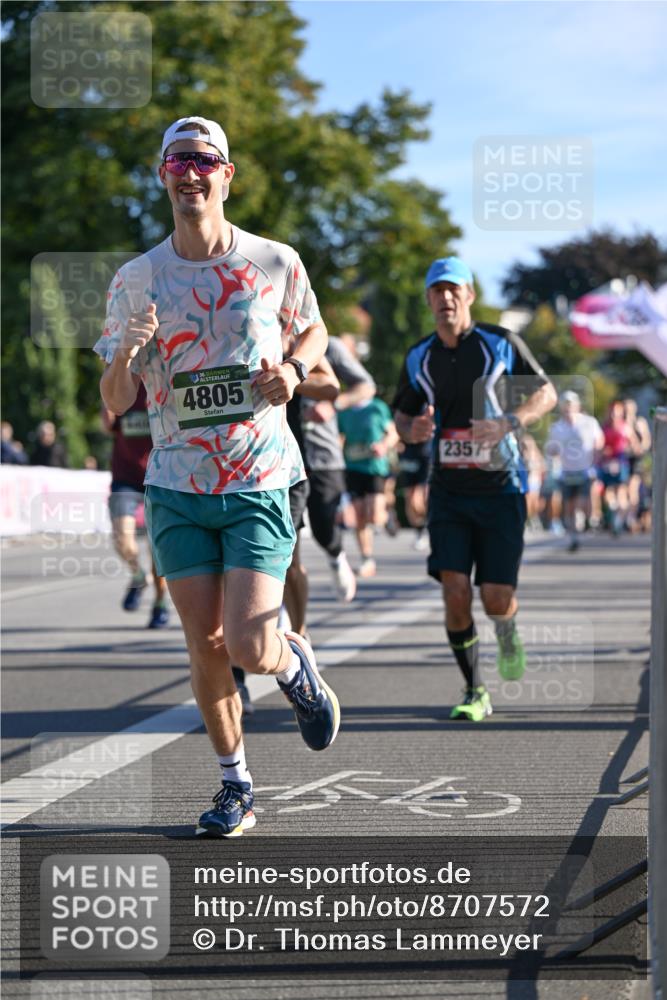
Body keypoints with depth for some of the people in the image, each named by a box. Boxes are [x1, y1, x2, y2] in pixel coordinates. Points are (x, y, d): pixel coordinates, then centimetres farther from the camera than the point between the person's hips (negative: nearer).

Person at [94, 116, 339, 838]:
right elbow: (114, 404, 2)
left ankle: (296, 665, 24)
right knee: (205, 648, 0)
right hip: (177, 488, 2)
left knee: (249, 650, -13)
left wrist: (293, 368, -4)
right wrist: (126, 354, -20)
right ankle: (234, 785, 20)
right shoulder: (136, 280, 1)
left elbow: (314, 330, 19)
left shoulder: (276, 263, -1)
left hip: (260, 485, -2)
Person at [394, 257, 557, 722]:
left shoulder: (501, 343, -4)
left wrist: (509, 423, -17)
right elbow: (403, 415, 16)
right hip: (448, 491, 2)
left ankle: (507, 631, 33)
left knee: (497, 600, -5)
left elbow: (546, 393, 2)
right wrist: (412, 431, -10)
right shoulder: (418, 357, 5)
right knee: (455, 590, -11)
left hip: (500, 488, -2)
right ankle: (475, 692, 4)